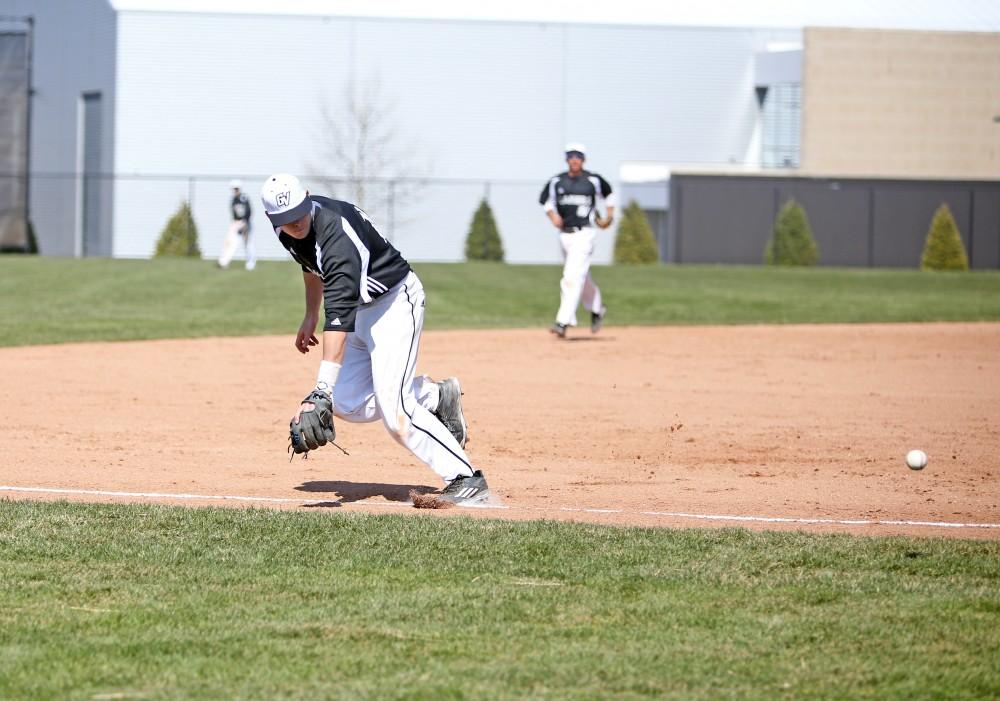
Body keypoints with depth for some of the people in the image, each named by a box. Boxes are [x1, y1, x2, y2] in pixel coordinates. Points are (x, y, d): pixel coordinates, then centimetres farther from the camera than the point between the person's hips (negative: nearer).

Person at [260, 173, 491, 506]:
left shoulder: (337, 236, -37)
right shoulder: (289, 232, -9)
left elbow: (339, 318, -46)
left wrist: (322, 389, -52)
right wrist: (310, 317, 17)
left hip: (396, 300, -9)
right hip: (361, 309, 9)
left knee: (392, 409, -21)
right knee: (347, 405, 3)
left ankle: (465, 480, -17)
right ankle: (436, 396, 18)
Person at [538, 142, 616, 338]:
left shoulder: (593, 181, -1)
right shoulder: (556, 182, 4)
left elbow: (608, 194, 17)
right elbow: (547, 201, 17)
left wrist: (609, 216, 9)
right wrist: (553, 215, -2)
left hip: (584, 235, -5)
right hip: (564, 234, 5)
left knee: (573, 277, -16)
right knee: (582, 278, 17)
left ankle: (563, 322, -20)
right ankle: (597, 309, 42)